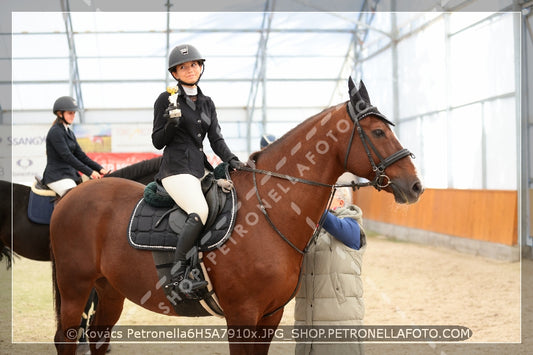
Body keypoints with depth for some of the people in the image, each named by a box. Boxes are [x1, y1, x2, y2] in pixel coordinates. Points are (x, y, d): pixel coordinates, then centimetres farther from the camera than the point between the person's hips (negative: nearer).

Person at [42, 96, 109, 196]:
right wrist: (90, 172, -21)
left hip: (70, 175, 10)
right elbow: (67, 157, -19)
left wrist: (99, 169, 1)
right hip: (57, 177, -10)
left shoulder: (69, 132, 17)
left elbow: (81, 155, 15)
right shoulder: (55, 132, -11)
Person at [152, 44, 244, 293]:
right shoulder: (167, 100, 2)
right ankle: (178, 273, -32)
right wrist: (171, 123, -18)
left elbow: (216, 139, 14)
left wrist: (231, 160, -4)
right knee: (200, 211, -30)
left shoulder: (207, 103, 19)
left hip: (200, 168, 7)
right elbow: (158, 141, 1)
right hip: (177, 168, -7)